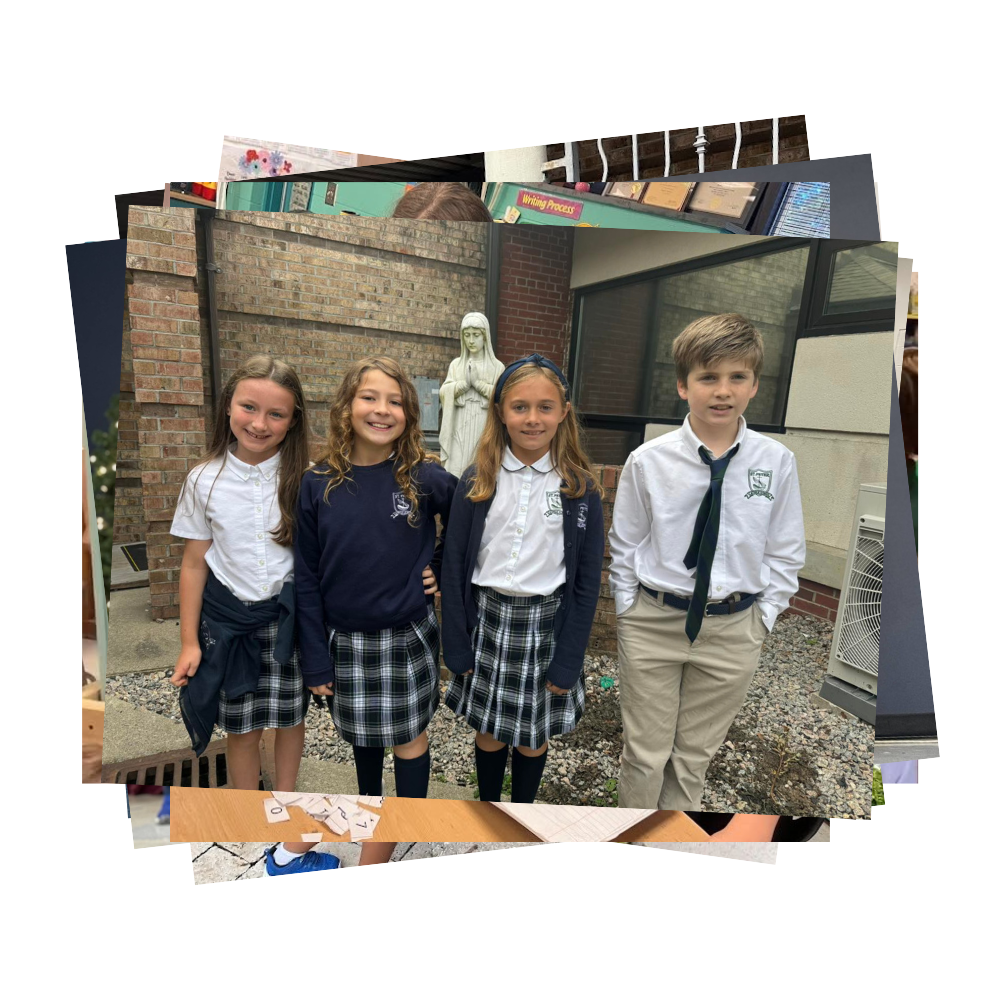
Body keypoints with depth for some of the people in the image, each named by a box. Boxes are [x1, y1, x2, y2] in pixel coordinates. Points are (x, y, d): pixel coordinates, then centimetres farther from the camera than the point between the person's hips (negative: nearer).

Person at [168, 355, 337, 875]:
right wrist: (189, 641, 3)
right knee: (241, 729, 14)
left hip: (289, 616, -1)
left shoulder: (304, 478, -9)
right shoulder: (205, 480, -5)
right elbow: (194, 563, 1)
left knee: (290, 719, 14)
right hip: (229, 618, 1)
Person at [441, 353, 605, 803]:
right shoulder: (477, 481, -6)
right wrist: (457, 646, -2)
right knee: (489, 732, 18)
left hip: (547, 623, -1)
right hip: (487, 619, 1)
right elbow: (454, 566, -2)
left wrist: (568, 662, -6)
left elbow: (587, 581, -5)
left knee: (533, 736, 17)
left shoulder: (580, 488, -8)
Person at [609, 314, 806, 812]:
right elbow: (624, 546, -1)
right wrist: (631, 614, 0)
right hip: (652, 623, -1)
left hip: (732, 630, 1)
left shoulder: (777, 461, -7)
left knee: (695, 756, 20)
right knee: (645, 754, 15)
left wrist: (762, 618, 0)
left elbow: (784, 553, 3)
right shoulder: (648, 461, -11)